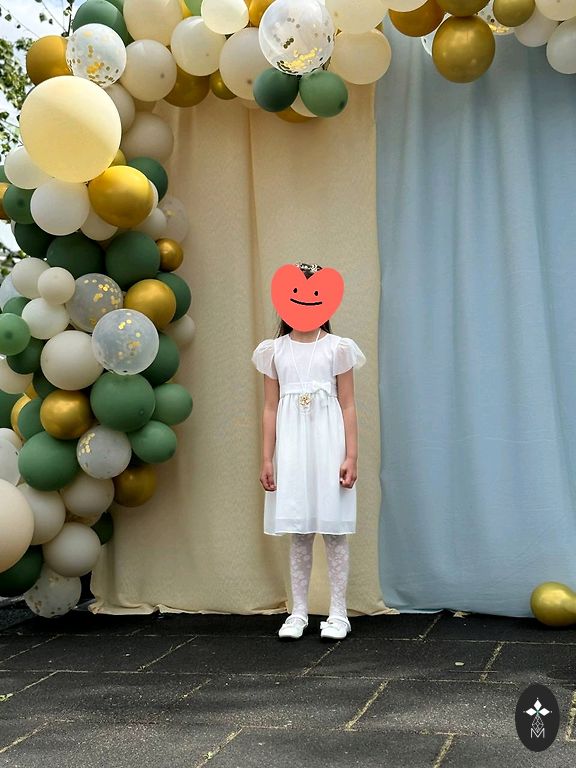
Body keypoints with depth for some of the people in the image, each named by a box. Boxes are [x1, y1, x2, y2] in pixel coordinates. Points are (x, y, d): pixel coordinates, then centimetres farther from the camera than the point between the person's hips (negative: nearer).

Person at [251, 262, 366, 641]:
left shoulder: (336, 347, 3)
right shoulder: (274, 351, 8)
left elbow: (348, 406, 1)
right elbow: (270, 408, 8)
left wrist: (352, 456, -6)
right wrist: (267, 459, 3)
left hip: (328, 443, -2)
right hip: (291, 445, 2)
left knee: (334, 530, 1)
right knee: (298, 531, 7)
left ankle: (338, 613, 10)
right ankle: (299, 612, 16)